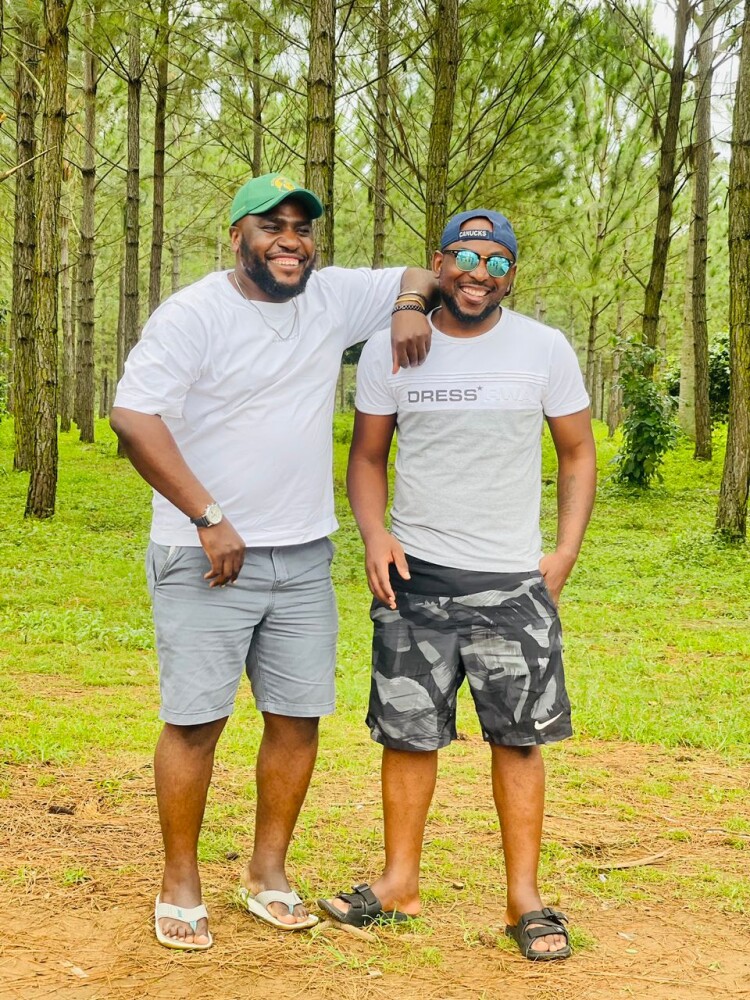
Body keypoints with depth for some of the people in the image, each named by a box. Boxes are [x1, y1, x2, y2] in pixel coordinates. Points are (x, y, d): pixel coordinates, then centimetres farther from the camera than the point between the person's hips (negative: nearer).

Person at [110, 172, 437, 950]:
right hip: (205, 557, -5)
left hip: (304, 557, 5)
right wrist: (210, 519, -19)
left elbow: (416, 276, 20)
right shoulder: (193, 314, -10)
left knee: (299, 716, 8)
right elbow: (133, 417, -18)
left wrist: (410, 304, -6)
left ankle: (267, 873, 23)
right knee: (196, 720, -3)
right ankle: (179, 885, 13)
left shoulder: (333, 297, 6)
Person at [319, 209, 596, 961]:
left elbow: (577, 454, 6)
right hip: (415, 578, 1)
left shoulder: (545, 350, -2)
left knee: (518, 738, 4)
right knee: (407, 733, 8)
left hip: (514, 582, -1)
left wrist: (566, 552, -4)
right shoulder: (389, 348, 1)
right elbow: (367, 456, 9)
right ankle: (400, 883, 23)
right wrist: (374, 536, -7)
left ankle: (525, 898, 15)